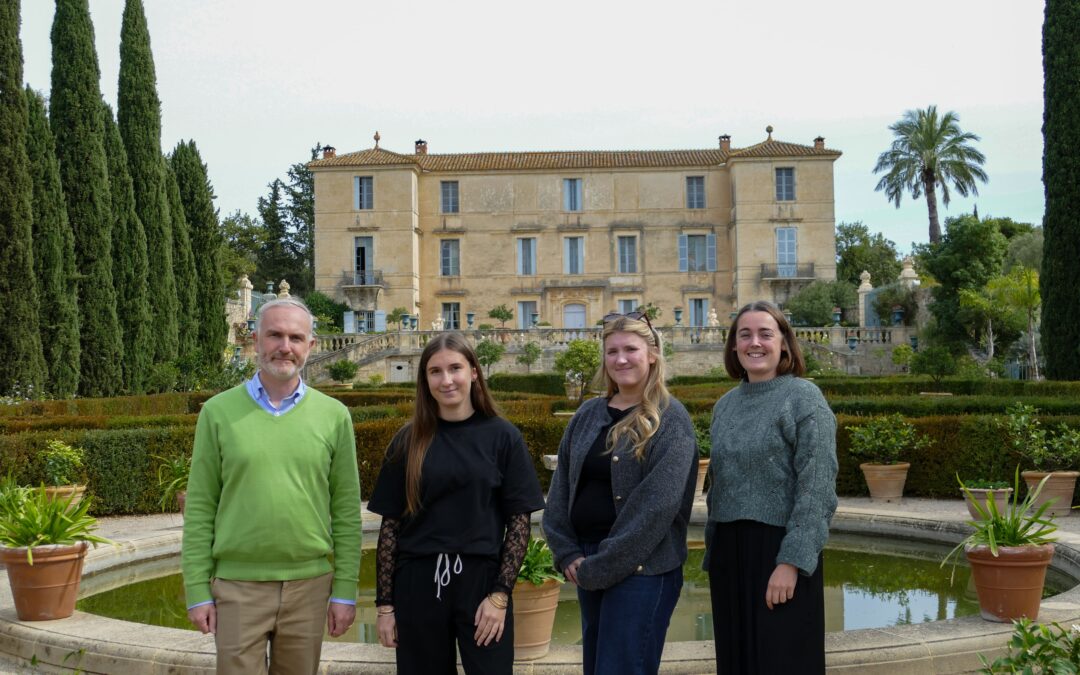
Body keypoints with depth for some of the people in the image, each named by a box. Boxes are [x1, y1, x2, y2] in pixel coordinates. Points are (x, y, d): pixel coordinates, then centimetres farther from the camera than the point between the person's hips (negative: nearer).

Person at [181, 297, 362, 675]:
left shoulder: (334, 415, 1)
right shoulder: (218, 411, 0)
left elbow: (346, 510, 2)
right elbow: (200, 508, 1)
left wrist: (345, 590, 0)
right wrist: (197, 589, -3)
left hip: (309, 584, 1)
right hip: (237, 586, -1)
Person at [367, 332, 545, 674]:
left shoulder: (502, 436, -2)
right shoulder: (409, 440, 2)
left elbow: (520, 520, -2)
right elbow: (390, 524, 3)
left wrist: (500, 594, -10)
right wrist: (384, 603, 0)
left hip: (482, 581, -1)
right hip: (417, 584, 2)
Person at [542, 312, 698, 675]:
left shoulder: (670, 419, -8)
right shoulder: (588, 415, 9)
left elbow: (658, 503, -16)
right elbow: (561, 486, 9)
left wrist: (604, 563, -16)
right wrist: (568, 553, -2)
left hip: (642, 567, -6)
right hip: (587, 565, 6)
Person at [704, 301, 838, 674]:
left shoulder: (804, 397, -7)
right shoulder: (725, 405, 11)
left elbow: (817, 488, -14)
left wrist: (791, 562, -20)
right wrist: (712, 553, 14)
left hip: (779, 549, -6)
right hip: (729, 552, 6)